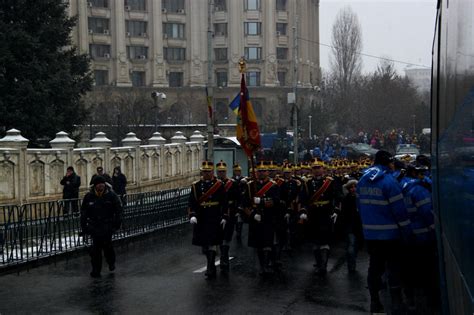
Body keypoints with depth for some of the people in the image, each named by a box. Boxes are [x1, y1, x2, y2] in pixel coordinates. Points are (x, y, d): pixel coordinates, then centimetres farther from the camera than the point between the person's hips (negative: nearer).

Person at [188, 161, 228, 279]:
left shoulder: (219, 184, 1)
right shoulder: (196, 186, 6)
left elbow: (224, 202, 2)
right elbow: (192, 202, 1)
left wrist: (224, 217, -3)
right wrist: (192, 215, -12)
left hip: (215, 219, -3)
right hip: (201, 219, 3)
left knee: (212, 244, -9)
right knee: (204, 245, 10)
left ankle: (211, 269, -7)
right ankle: (211, 266, 27)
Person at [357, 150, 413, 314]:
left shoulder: (363, 180, 6)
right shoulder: (389, 181, -16)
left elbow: (360, 204, 13)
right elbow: (399, 209, -16)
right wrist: (408, 231, -9)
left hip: (370, 233, 6)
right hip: (389, 233, -6)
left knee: (375, 266, 14)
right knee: (394, 268, 5)